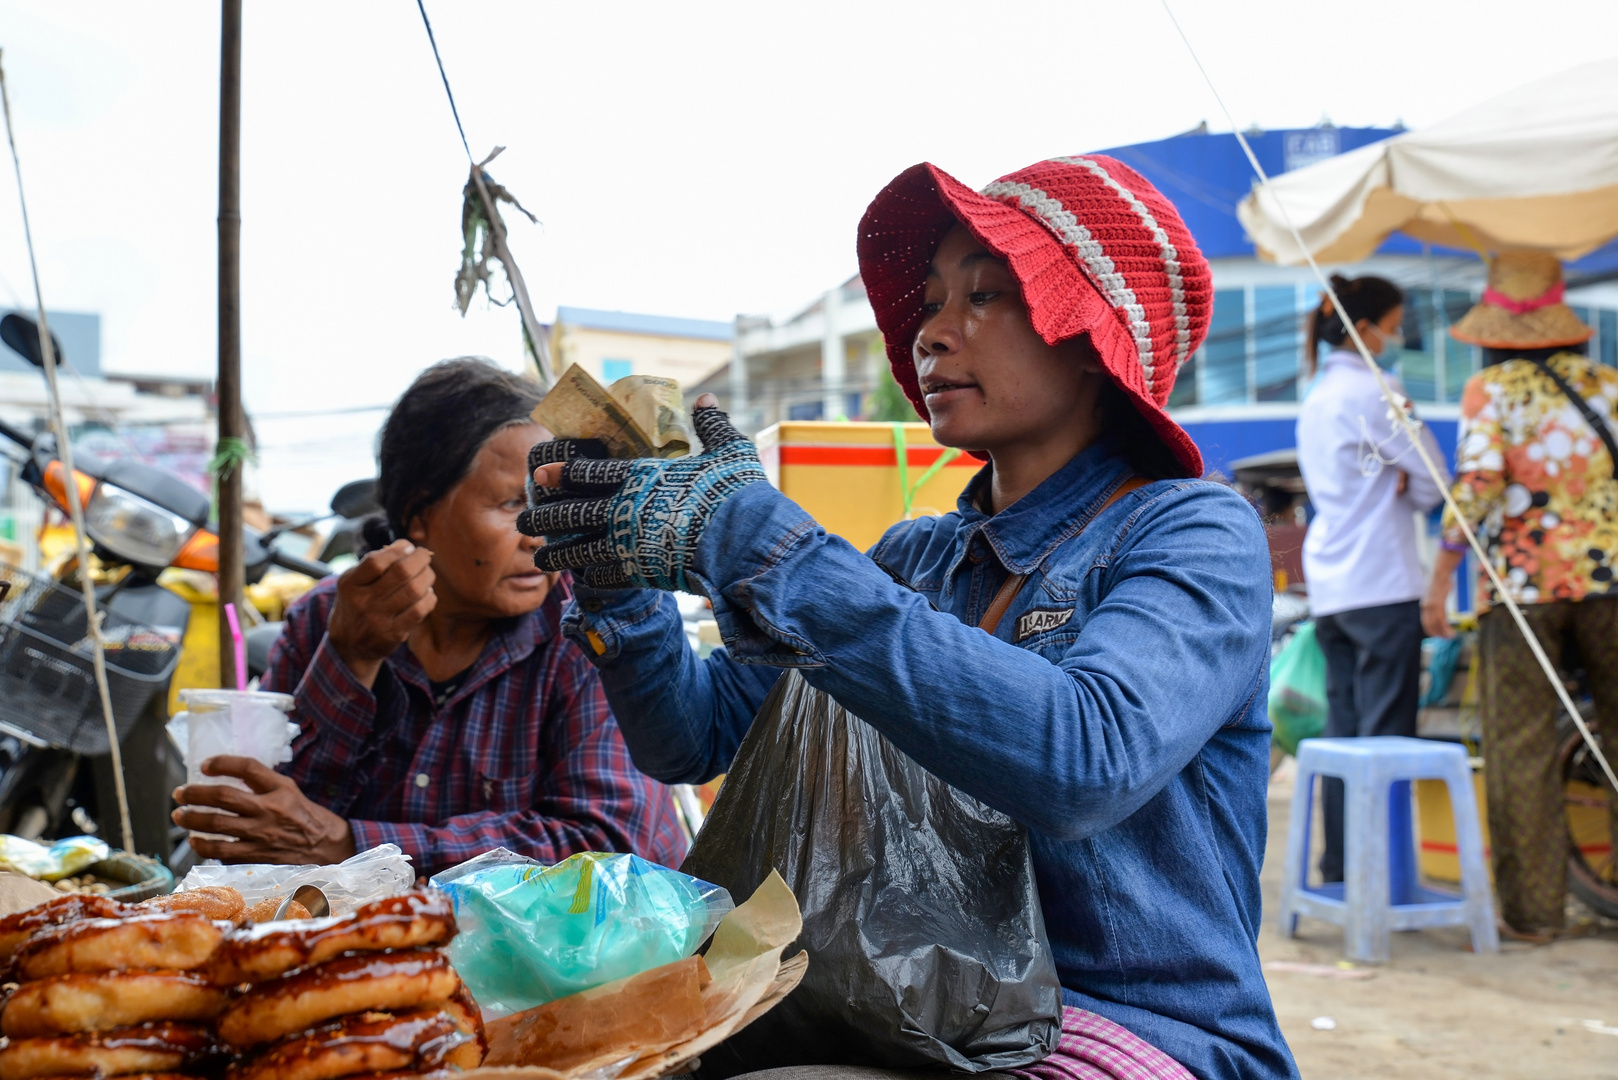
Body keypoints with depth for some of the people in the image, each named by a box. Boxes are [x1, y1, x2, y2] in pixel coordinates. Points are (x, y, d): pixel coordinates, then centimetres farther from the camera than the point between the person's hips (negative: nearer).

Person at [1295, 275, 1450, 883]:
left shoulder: (1317, 399, 17)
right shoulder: (1374, 391, -9)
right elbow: (1435, 482, -7)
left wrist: (1396, 483, 2)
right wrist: (1413, 489, 11)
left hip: (1329, 585, 8)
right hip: (1383, 583, -8)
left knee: (1342, 730, 9)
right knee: (1386, 734, -5)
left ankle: (1340, 867, 12)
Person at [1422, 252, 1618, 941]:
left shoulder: (1491, 390, -2)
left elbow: (1476, 484, -14)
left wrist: (1441, 577, -9)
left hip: (1519, 581, -3)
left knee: (1520, 749, 2)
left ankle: (1533, 909, 4)